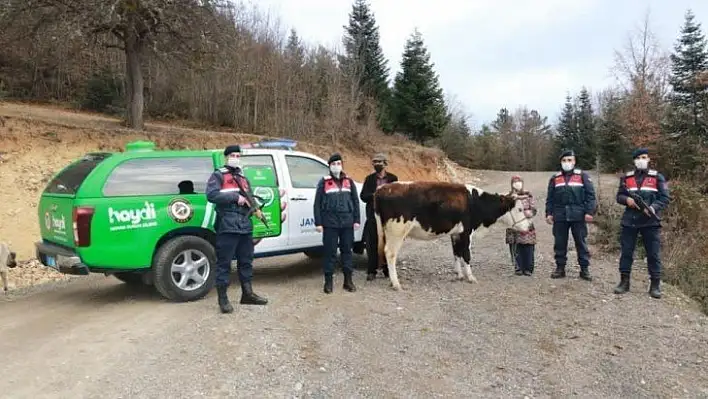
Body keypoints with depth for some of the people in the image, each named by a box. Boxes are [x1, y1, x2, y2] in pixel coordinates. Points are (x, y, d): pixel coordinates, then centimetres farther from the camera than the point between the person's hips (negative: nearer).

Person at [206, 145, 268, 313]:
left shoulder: (243, 178, 24)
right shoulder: (218, 175, 2)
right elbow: (211, 195, -13)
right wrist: (235, 197, -16)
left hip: (245, 225, 7)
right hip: (227, 226, -7)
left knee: (246, 261, 14)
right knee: (224, 262, -3)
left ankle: (247, 293, 25)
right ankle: (223, 298, 4)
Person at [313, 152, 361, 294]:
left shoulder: (349, 181, 12)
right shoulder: (324, 182, 4)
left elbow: (355, 201, 13)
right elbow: (317, 203, 1)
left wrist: (357, 220, 6)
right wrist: (318, 222, -4)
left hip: (347, 222, 3)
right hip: (330, 223, -3)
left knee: (347, 250, 8)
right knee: (330, 252, 0)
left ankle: (348, 280, 17)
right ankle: (328, 281, 9)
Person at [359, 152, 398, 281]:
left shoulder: (393, 178, 8)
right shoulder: (369, 179, 10)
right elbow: (363, 196, 3)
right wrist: (375, 194, -12)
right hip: (373, 216, 0)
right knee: (372, 244, 0)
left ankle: (388, 270, 16)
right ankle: (371, 271, 8)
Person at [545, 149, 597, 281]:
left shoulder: (582, 176, 3)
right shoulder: (555, 178, 12)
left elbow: (590, 195, -1)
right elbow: (550, 198, 13)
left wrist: (589, 212, -9)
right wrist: (549, 213, 5)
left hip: (578, 215, -3)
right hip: (560, 215, 3)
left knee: (581, 242, 3)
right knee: (559, 243, 6)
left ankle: (585, 269, 10)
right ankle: (560, 268, 16)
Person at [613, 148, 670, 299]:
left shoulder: (658, 177, 3)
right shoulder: (626, 177, 9)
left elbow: (665, 198, 0)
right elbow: (619, 196, 11)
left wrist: (653, 208, -18)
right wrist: (627, 200, -12)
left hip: (651, 221, -2)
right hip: (629, 221, 2)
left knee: (653, 254, 0)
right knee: (626, 252, 4)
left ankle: (655, 285, 9)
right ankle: (624, 281, 14)